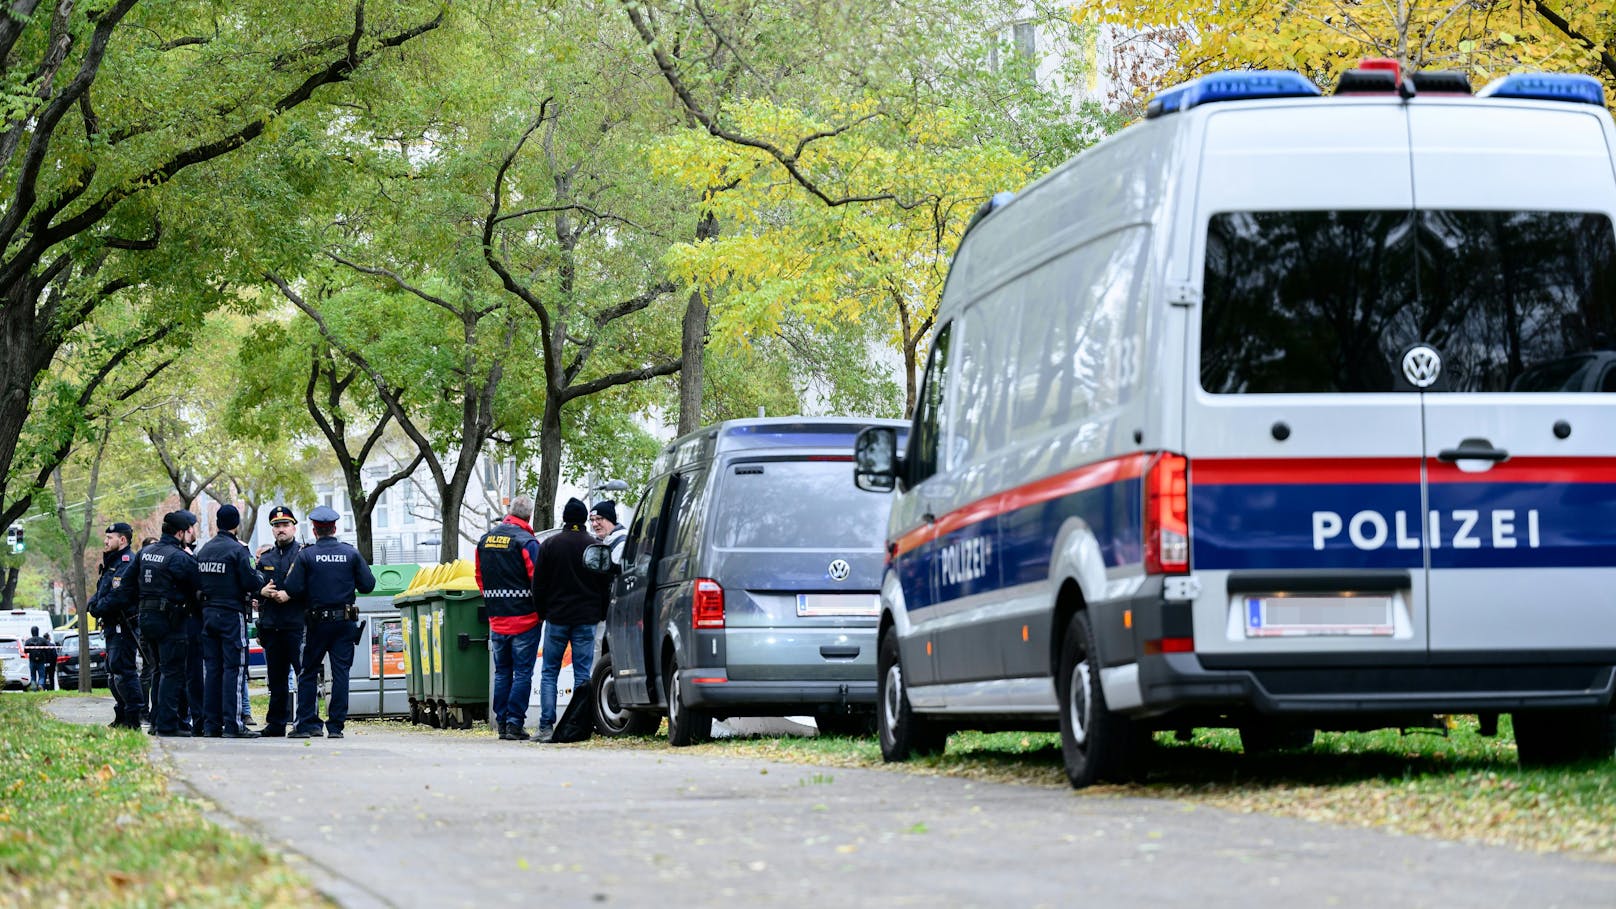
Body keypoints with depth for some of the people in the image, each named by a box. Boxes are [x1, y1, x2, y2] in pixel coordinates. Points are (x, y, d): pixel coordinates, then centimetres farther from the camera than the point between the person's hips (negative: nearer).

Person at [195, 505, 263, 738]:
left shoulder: (204, 551, 10)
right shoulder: (237, 550, -11)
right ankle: (232, 725, -10)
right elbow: (251, 583, -14)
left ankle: (211, 724, 9)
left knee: (211, 669, 9)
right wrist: (260, 577, 6)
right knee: (232, 669, -6)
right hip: (231, 614, -6)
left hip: (208, 612, 6)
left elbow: (197, 583, 12)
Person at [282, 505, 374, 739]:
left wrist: (290, 575, 9)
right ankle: (336, 725, -1)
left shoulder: (306, 556, -6)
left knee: (308, 673, 9)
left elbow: (293, 589, -11)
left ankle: (307, 723, 5)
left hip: (318, 622, -1)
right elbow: (368, 585, 0)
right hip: (346, 623, 1)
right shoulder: (351, 554, 0)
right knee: (340, 673, 2)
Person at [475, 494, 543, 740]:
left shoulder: (485, 540, 9)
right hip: (525, 619, -6)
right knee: (522, 672, -2)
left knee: (502, 672, 13)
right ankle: (515, 723, -6)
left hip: (496, 619, 6)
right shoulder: (526, 542, -13)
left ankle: (502, 722, 12)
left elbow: (480, 578, 16)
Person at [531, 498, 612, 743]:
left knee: (549, 673, 6)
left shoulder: (549, 545, 0)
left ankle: (546, 726, -3)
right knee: (582, 674, 2)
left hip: (556, 618, 0)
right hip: (586, 619, 0)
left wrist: (542, 612, 13)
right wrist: (600, 614, 15)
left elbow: (538, 584, 2)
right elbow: (605, 585, 6)